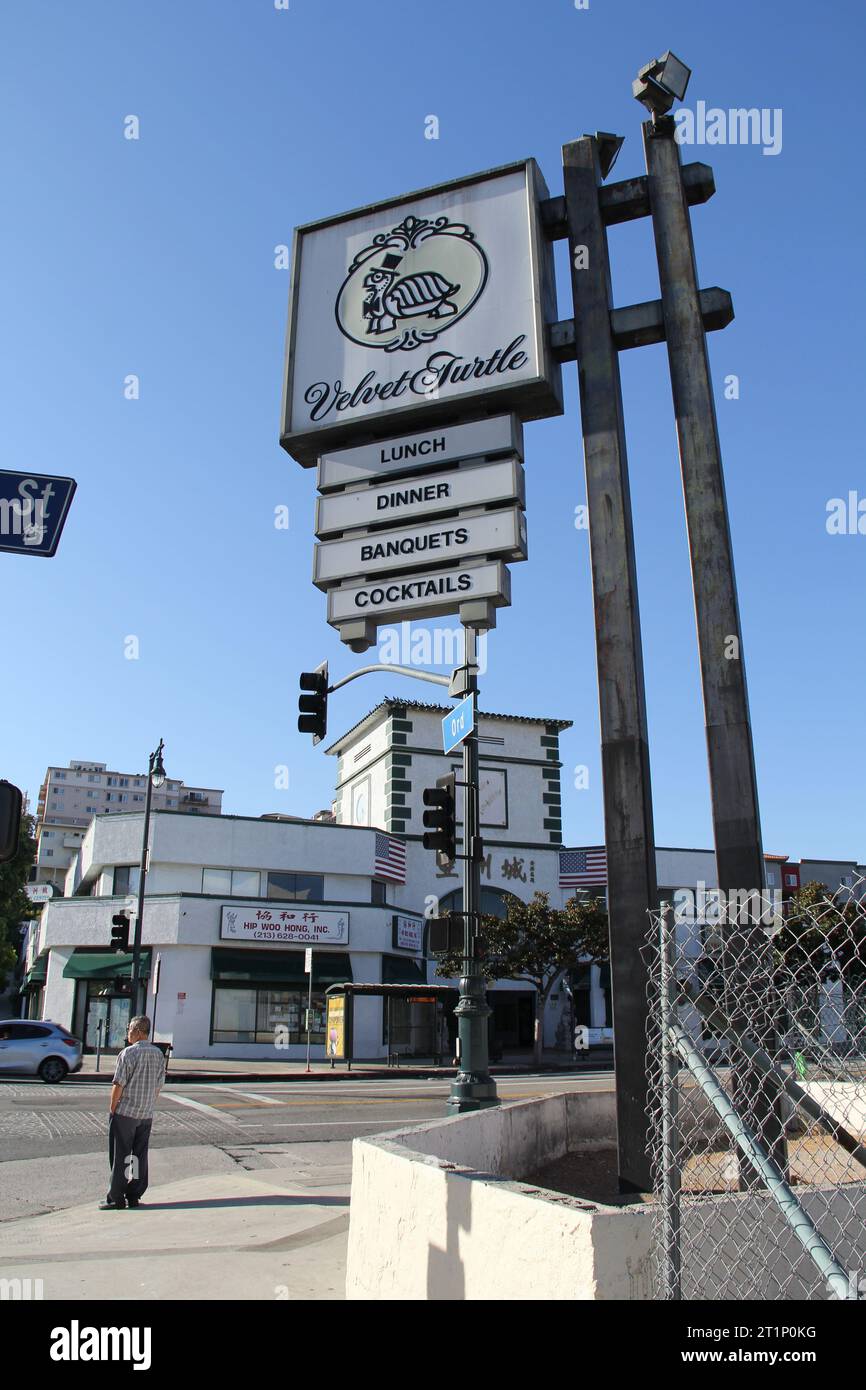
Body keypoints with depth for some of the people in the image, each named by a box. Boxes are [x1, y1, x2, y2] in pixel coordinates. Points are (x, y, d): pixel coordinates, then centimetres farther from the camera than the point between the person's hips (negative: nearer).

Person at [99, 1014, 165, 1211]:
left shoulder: (128, 1053, -13)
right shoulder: (159, 1055, 5)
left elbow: (118, 1085, -14)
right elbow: (159, 1086, 9)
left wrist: (112, 1108, -3)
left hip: (125, 1113, -5)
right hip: (147, 1115, 5)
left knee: (120, 1156, 4)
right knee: (140, 1155, 12)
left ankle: (116, 1198, 8)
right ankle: (135, 1196, 17)